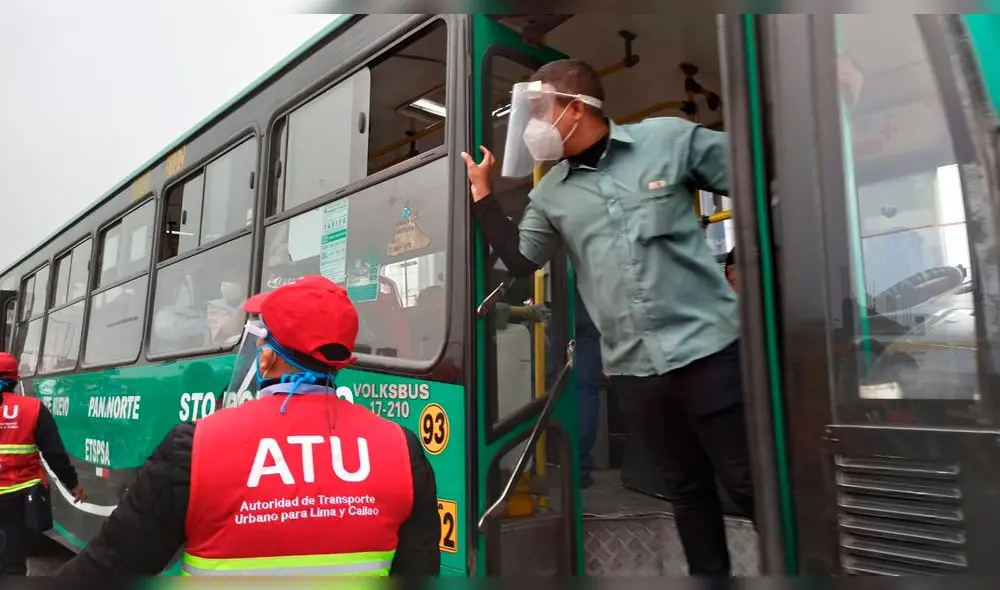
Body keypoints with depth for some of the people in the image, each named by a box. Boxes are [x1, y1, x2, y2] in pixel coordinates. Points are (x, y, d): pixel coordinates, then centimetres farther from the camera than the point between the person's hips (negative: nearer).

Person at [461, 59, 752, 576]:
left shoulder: (669, 139, -2)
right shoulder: (551, 193, 10)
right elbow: (520, 260, 12)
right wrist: (483, 193, 9)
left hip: (707, 345, -3)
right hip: (632, 366, 4)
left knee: (748, 483, 5)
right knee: (687, 488, 16)